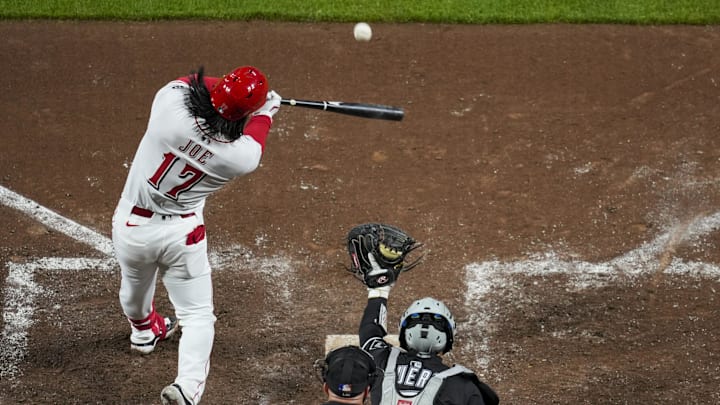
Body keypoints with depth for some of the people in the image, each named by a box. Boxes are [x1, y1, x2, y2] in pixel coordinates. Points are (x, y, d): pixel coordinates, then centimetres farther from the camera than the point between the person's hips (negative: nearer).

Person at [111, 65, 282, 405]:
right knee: (197, 315, 11)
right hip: (181, 234, -3)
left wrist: (230, 86, 2)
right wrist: (266, 111, 17)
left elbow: (192, 81, -2)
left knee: (134, 287, 31)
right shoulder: (244, 157, -22)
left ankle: (144, 332, 61)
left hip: (131, 226, 3)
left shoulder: (171, 101, -26)